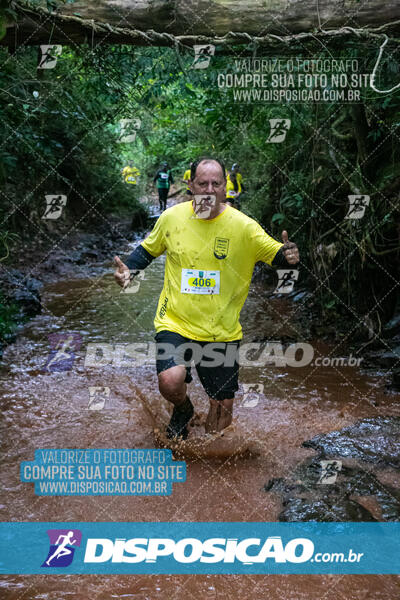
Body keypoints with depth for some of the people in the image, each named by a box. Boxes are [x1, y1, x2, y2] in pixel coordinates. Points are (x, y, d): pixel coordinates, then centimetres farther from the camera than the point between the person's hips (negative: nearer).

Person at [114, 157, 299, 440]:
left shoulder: (243, 226, -8)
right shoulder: (172, 217, -3)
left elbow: (277, 255, -4)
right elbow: (148, 249, 14)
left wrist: (288, 255, -27)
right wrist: (128, 268, -4)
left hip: (223, 331, 0)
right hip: (176, 322, 0)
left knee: (223, 403, 7)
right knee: (170, 382, -24)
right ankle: (183, 410, 15)